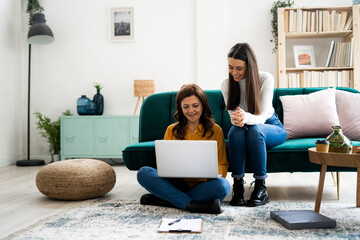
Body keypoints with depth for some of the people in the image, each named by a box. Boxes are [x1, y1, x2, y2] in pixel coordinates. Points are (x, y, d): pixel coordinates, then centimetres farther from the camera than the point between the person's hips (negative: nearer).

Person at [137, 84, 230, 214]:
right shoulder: (171, 130, 14)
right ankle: (192, 205, -31)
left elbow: (223, 165, 7)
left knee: (222, 185, -35)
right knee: (143, 172, -21)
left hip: (203, 184, -1)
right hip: (178, 183, 2)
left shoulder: (215, 130, 8)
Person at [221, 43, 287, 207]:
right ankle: (238, 184, -29)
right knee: (236, 130, -34)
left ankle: (261, 187, -29)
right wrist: (237, 119, -39)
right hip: (243, 133, 2)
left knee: (255, 130, -37)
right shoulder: (227, 84, -10)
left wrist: (246, 117, -49)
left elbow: (262, 117, -25)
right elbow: (233, 116, -12)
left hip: (271, 127, -2)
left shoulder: (265, 79, -19)